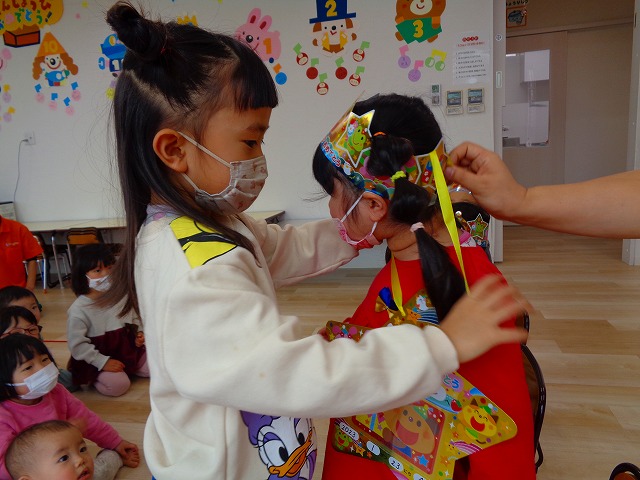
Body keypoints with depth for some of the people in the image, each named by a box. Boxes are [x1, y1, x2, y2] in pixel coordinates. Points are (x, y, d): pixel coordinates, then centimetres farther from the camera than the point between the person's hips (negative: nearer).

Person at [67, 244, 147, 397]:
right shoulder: (78, 310, -18)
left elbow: (134, 319, 14)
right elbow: (77, 344, -17)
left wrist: (138, 333, -5)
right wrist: (103, 362, -20)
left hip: (127, 350, 5)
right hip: (97, 359, -5)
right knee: (118, 384, -24)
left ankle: (126, 368, 16)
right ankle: (93, 377, 4)